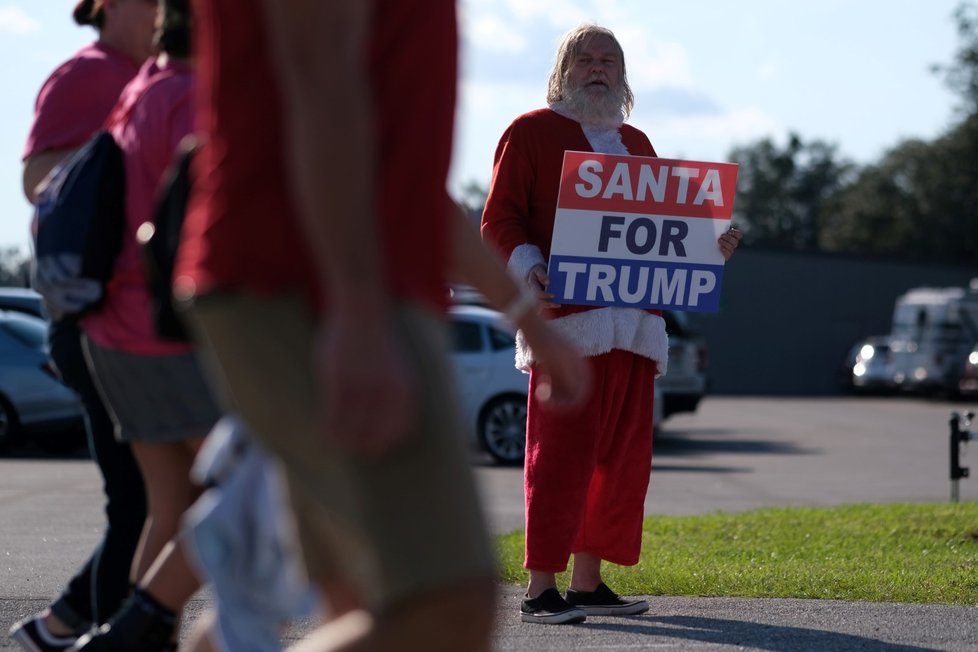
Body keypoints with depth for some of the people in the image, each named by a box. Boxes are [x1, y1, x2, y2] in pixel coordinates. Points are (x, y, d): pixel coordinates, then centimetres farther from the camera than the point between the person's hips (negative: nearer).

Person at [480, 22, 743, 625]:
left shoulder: (636, 144, 23)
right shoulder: (530, 132, 4)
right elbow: (500, 222, -3)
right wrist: (529, 270, -20)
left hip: (636, 323, 7)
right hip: (566, 318, -7)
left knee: (623, 457, 7)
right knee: (560, 455, -10)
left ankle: (589, 581, 15)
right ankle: (541, 589, -7)